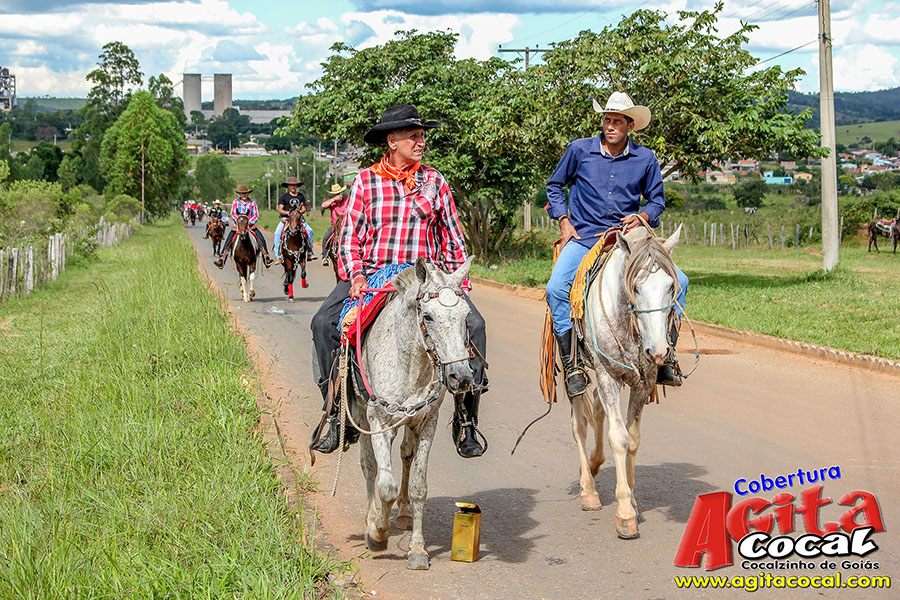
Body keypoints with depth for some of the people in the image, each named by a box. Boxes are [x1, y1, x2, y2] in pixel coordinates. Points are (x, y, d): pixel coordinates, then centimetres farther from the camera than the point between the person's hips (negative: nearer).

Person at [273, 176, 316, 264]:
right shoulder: (284, 196, 4)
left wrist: (302, 211, -11)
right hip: (286, 219, -2)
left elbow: (304, 209, 13)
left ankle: (310, 253, -4)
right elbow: (280, 210, -1)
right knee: (277, 233, -26)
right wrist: (287, 212, -20)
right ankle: (278, 256, -23)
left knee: (309, 230, -16)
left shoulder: (301, 196, 13)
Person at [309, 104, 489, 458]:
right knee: (324, 322, -23)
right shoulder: (366, 181, 6)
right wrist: (356, 276, -12)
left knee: (473, 323, -23)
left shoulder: (434, 182, 10)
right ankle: (335, 409, -7)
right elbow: (350, 236, 5)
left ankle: (466, 419, -14)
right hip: (371, 274, 0)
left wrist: (459, 285, 2)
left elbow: (452, 239, 13)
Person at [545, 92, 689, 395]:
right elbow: (555, 185, 15)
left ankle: (665, 356, -7)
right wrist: (564, 221, 2)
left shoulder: (645, 158, 5)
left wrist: (642, 216, -7)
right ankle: (572, 364, -18)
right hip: (583, 239, -1)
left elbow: (657, 199, 15)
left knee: (678, 281, -17)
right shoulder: (579, 150, 2)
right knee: (556, 289, -28)